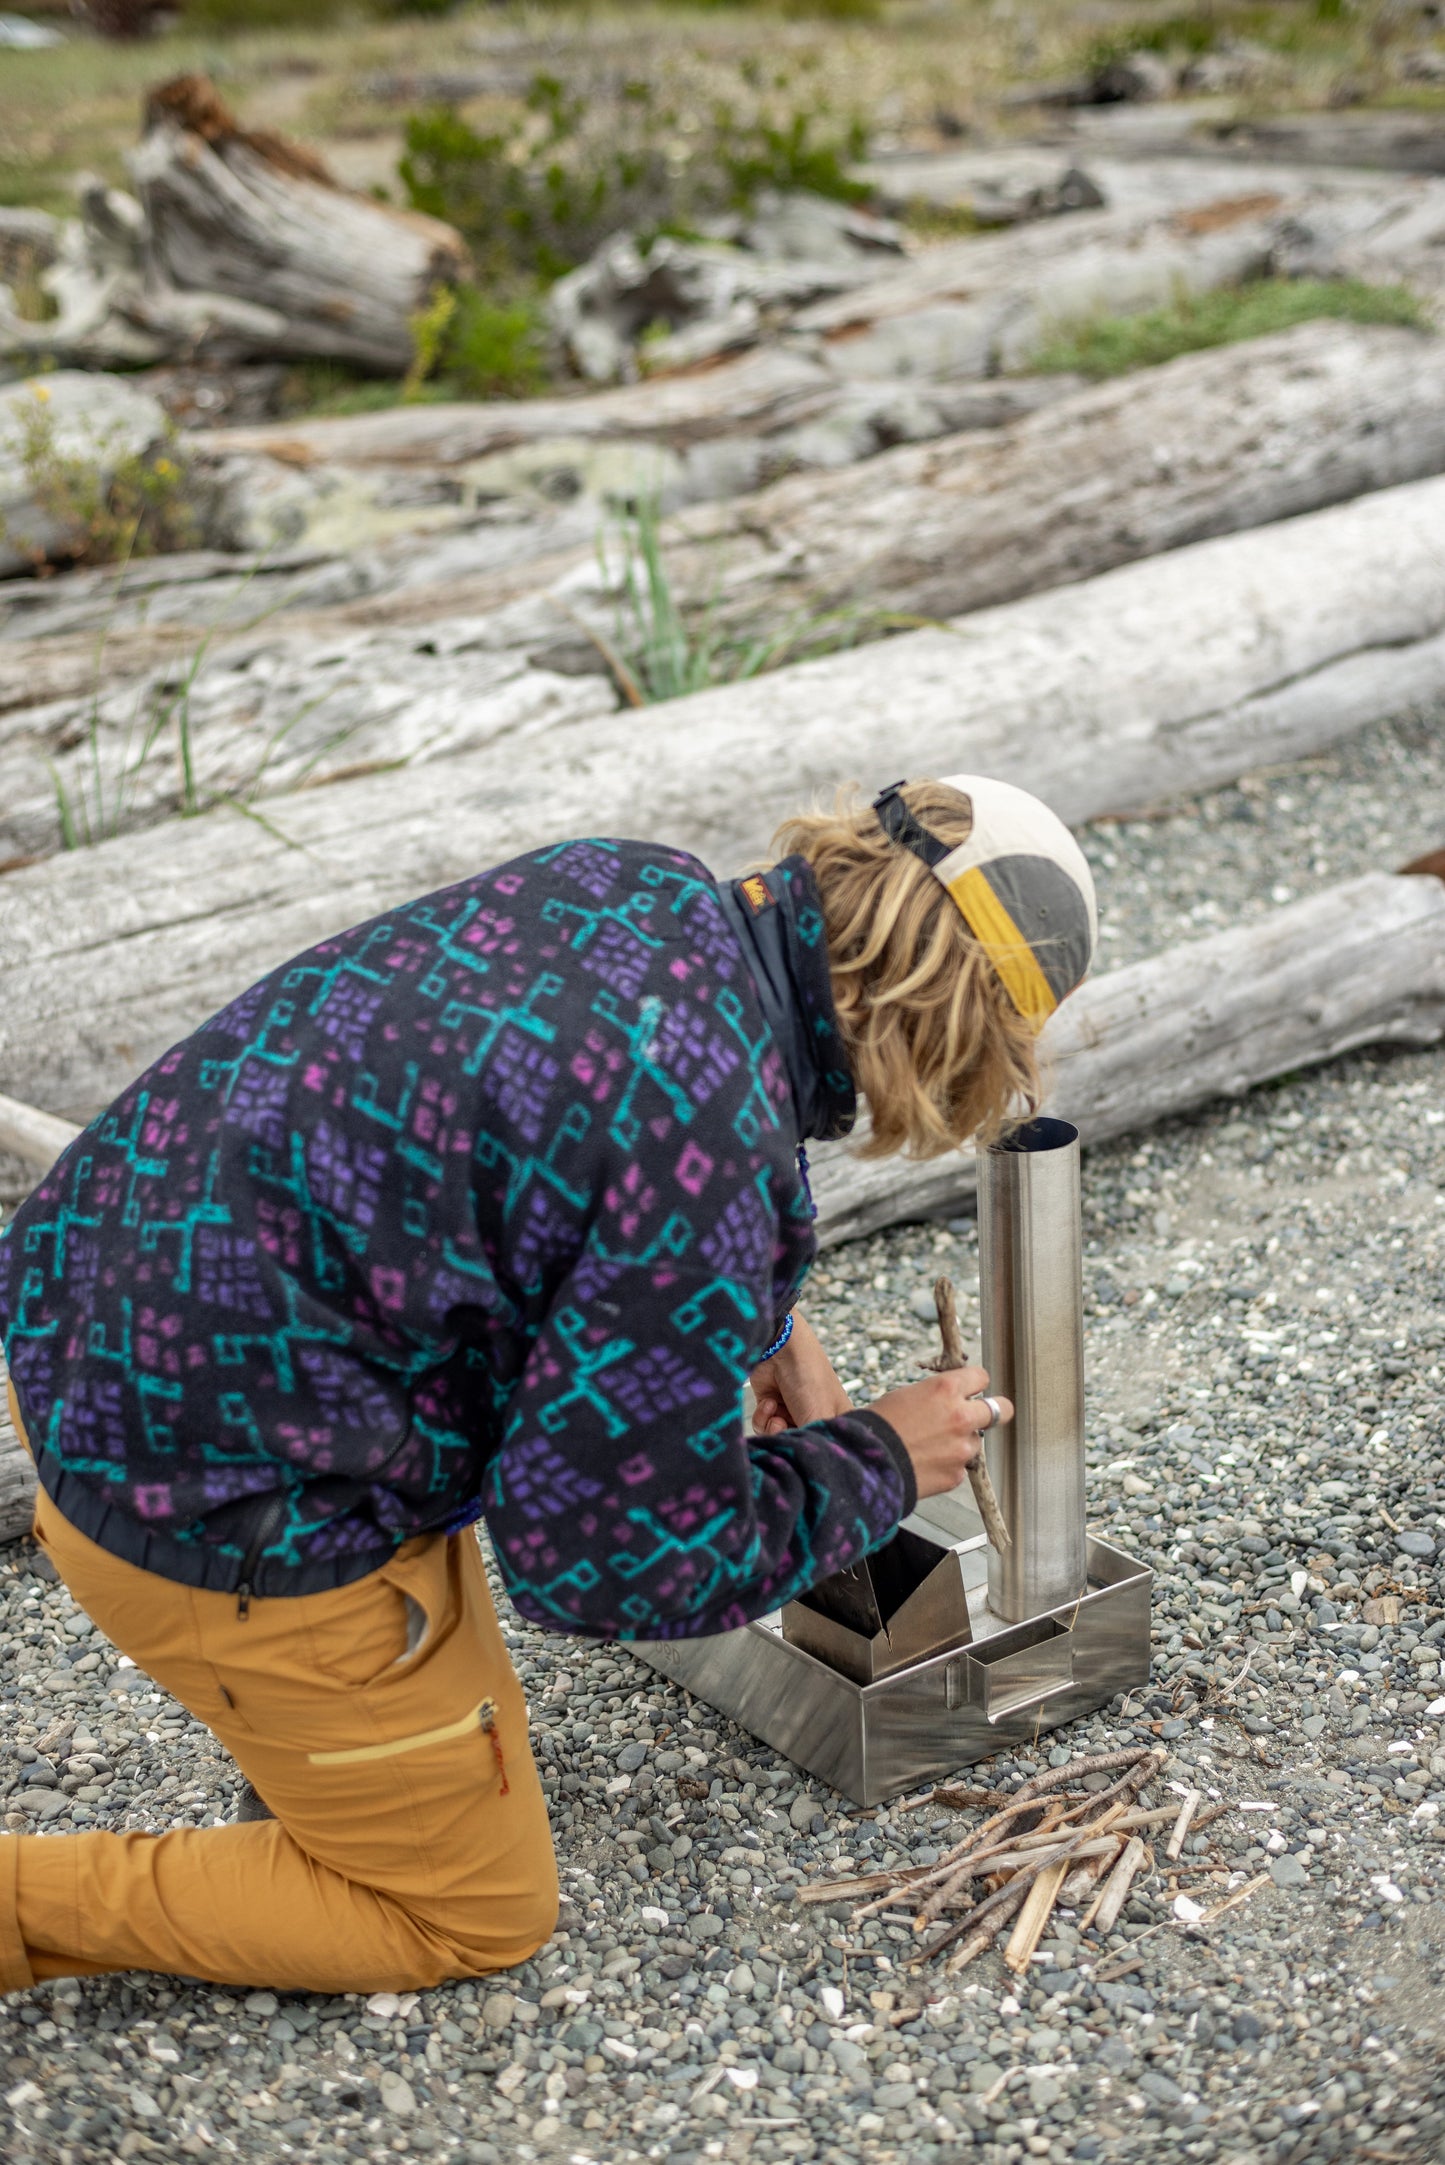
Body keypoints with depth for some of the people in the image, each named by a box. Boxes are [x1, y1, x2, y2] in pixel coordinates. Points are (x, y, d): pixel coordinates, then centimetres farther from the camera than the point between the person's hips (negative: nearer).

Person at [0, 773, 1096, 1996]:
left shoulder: (636, 887, 0)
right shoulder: (720, 1169, -25)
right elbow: (617, 1562, -16)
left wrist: (764, 1327, 20)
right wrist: (878, 1469, -1)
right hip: (222, 1514, -8)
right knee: (477, 1915, 13)